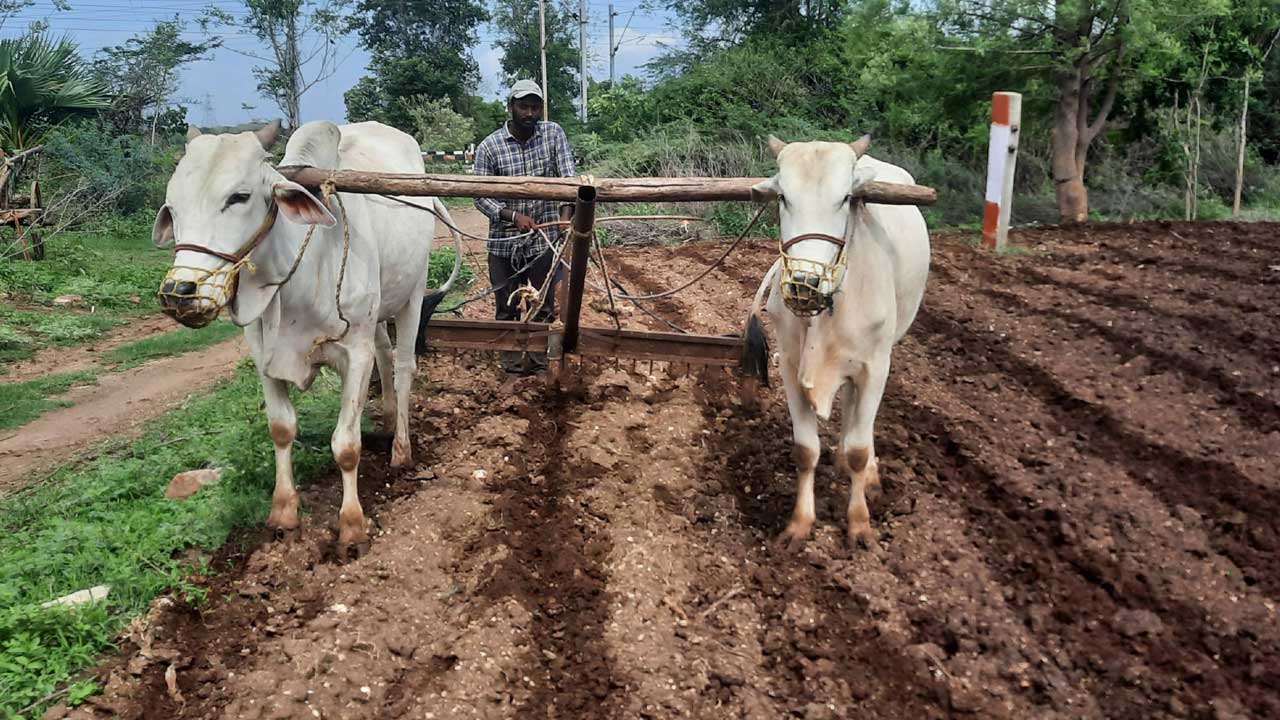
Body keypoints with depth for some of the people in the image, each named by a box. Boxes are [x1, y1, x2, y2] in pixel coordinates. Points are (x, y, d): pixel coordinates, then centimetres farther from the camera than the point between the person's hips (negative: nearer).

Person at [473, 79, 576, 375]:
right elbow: (481, 197, -5)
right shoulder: (489, 147, -6)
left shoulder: (554, 134, -2)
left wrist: (566, 215, -27)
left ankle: (538, 360, 26)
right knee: (507, 307, 10)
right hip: (504, 242, 0)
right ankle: (512, 362, 26)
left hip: (544, 239, 1)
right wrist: (513, 215, -21)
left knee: (543, 307, 10)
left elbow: (568, 177, -10)